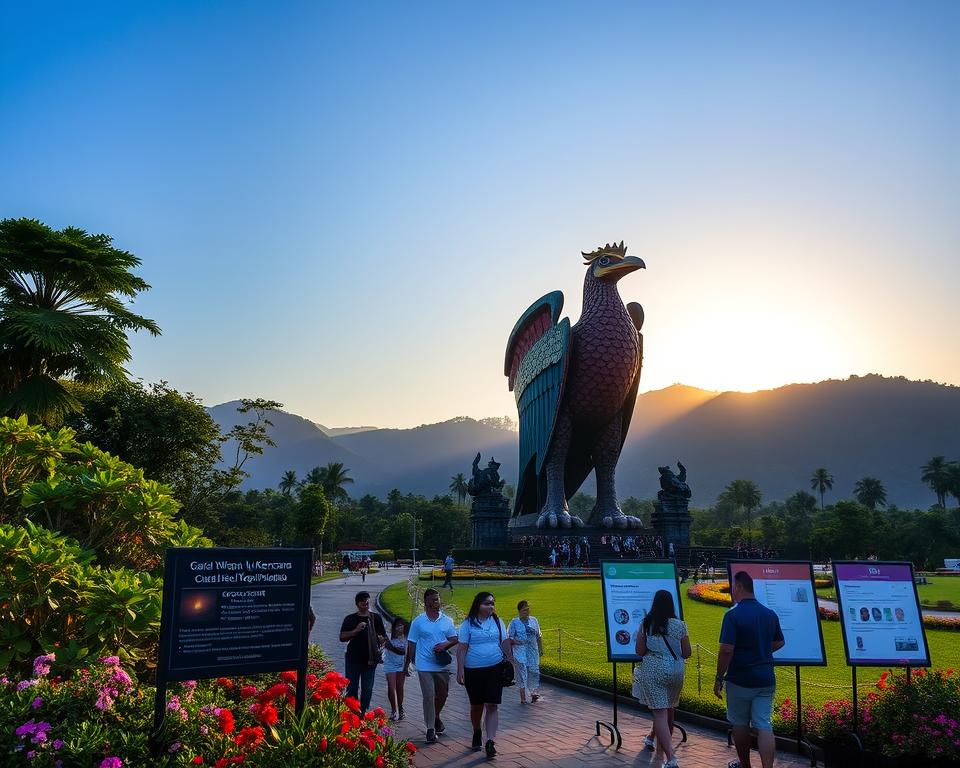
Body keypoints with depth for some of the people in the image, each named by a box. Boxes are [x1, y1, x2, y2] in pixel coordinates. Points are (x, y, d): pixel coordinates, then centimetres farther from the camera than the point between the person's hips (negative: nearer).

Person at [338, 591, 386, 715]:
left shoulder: (376, 618, 8)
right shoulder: (350, 619, 3)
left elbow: (384, 638, 13)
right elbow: (342, 637, -4)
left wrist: (379, 639, -10)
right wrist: (356, 630, -15)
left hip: (370, 659, 1)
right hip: (353, 659, -1)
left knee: (367, 689, 3)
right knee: (351, 688, 3)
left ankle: (363, 712, 12)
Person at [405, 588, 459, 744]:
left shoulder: (447, 621, 4)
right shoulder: (418, 622, -2)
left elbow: (455, 639, 9)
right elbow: (412, 644, 2)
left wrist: (445, 645, -12)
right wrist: (407, 664, 1)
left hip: (443, 665, 3)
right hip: (425, 666, -3)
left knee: (442, 695, 13)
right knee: (429, 697, -5)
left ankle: (436, 717, 41)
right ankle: (430, 729, 7)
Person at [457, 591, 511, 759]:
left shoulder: (497, 621, 4)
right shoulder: (468, 624, -5)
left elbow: (505, 643, 9)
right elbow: (462, 649, -5)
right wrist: (460, 671, -10)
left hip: (495, 669, 1)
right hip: (473, 670, -1)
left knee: (492, 706, -6)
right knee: (476, 706, 13)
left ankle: (490, 742, -5)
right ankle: (477, 734, 37)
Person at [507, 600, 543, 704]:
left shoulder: (533, 620, 7)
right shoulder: (514, 622, -3)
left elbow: (539, 636, 13)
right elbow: (509, 638, -2)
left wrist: (541, 649, 12)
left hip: (533, 651, 3)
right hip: (520, 651, -3)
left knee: (534, 671, 2)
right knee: (522, 672, -1)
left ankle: (534, 693, 17)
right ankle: (523, 697, 8)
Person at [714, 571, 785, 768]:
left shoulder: (733, 614, -18)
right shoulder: (770, 614, 2)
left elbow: (726, 650, -21)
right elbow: (779, 643, 18)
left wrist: (719, 679, -12)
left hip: (740, 679, -4)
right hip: (766, 678, 5)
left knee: (740, 724, 14)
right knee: (764, 725, 5)